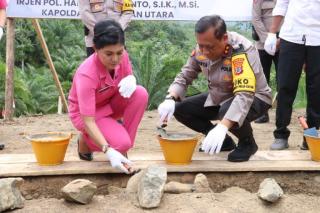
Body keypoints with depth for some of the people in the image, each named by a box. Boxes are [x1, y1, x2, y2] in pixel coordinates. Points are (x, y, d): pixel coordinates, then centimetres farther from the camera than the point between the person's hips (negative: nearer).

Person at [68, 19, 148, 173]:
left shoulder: (122, 56, -19)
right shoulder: (87, 74, -35)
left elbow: (129, 77, 2)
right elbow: (88, 121, -37)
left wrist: (130, 81, -25)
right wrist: (108, 151, -49)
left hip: (110, 103, 6)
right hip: (86, 113, -6)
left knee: (140, 94, -24)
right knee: (121, 143, -29)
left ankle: (122, 151, -12)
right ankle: (86, 140, 5)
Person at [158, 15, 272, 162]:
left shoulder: (242, 51, -33)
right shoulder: (202, 48, -13)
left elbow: (244, 95, -42)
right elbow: (184, 76, -3)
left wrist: (222, 127, -55)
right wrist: (170, 99, -24)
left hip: (253, 98, -7)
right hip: (219, 98, 7)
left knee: (228, 112, -38)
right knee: (180, 108, -7)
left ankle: (247, 143, -5)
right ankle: (222, 141, 11)